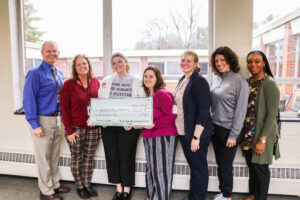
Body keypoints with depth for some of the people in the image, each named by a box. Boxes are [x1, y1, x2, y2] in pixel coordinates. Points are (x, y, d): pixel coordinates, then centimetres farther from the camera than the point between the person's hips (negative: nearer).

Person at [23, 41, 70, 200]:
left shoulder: (59, 73, 9)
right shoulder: (35, 74, -13)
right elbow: (28, 100, -16)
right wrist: (35, 125, -19)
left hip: (56, 119, 7)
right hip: (43, 121, -7)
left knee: (54, 156, 20)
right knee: (44, 158, 6)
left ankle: (55, 184, 37)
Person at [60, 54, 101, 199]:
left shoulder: (95, 82, 5)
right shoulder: (69, 84, -7)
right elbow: (64, 109, -7)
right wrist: (69, 130, -11)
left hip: (93, 129, 4)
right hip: (76, 129, -3)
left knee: (89, 157, 14)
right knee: (76, 159, 10)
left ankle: (87, 184, 32)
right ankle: (79, 186, 29)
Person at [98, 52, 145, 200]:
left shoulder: (137, 82, 3)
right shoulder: (106, 81, 12)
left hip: (129, 126, -3)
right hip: (108, 125, 3)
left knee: (127, 157, 5)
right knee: (112, 156, 8)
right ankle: (118, 188, 26)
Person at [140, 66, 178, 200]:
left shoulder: (163, 94, -13)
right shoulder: (147, 95, 12)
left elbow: (171, 115, -19)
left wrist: (154, 124, -22)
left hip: (163, 137, -9)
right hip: (148, 137, 9)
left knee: (160, 171, 0)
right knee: (150, 169, 17)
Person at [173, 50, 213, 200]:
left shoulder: (199, 81, -14)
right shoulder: (182, 80, 11)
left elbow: (203, 111, -19)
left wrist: (196, 137, -21)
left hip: (197, 133, -8)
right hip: (183, 132, 8)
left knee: (199, 167, 7)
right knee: (192, 165, 19)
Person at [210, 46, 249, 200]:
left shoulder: (239, 81, -14)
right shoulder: (216, 78, 5)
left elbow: (241, 110, -14)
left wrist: (233, 135, -14)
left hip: (229, 130, -6)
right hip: (215, 127, 6)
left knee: (226, 166, 7)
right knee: (219, 164, 18)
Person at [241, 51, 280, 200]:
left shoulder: (269, 83, -15)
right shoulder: (248, 82, 7)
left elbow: (272, 114, -17)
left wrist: (262, 140, -20)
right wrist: (243, 134, 9)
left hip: (262, 134, -7)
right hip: (248, 134, 7)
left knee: (260, 168, 7)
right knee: (251, 165, 18)